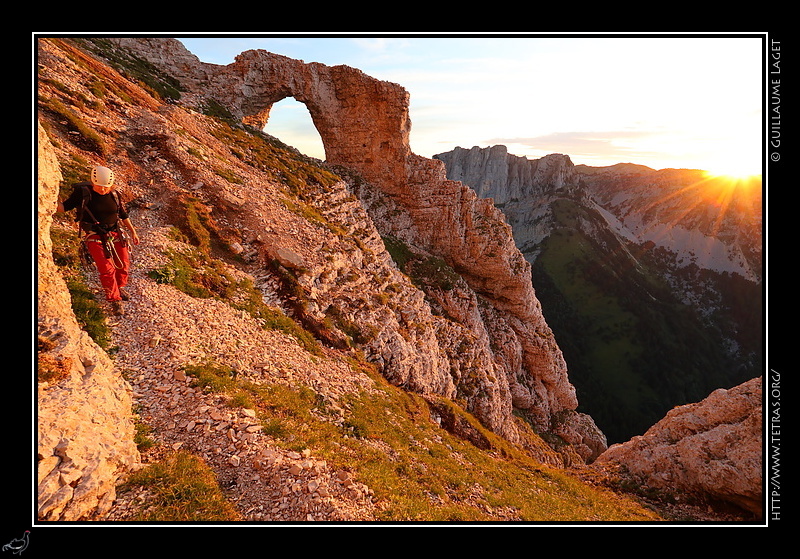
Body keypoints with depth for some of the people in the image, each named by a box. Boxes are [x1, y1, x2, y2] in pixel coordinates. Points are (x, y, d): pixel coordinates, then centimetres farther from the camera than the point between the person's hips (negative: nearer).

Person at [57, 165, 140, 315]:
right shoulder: (82, 192, -10)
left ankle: (120, 287, 42)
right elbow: (64, 207, -4)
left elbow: (124, 215, 11)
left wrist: (133, 232, 16)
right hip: (94, 236, -4)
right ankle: (115, 300, 4)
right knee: (107, 269, -10)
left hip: (115, 234, 4)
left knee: (123, 264, 12)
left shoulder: (114, 195, 0)